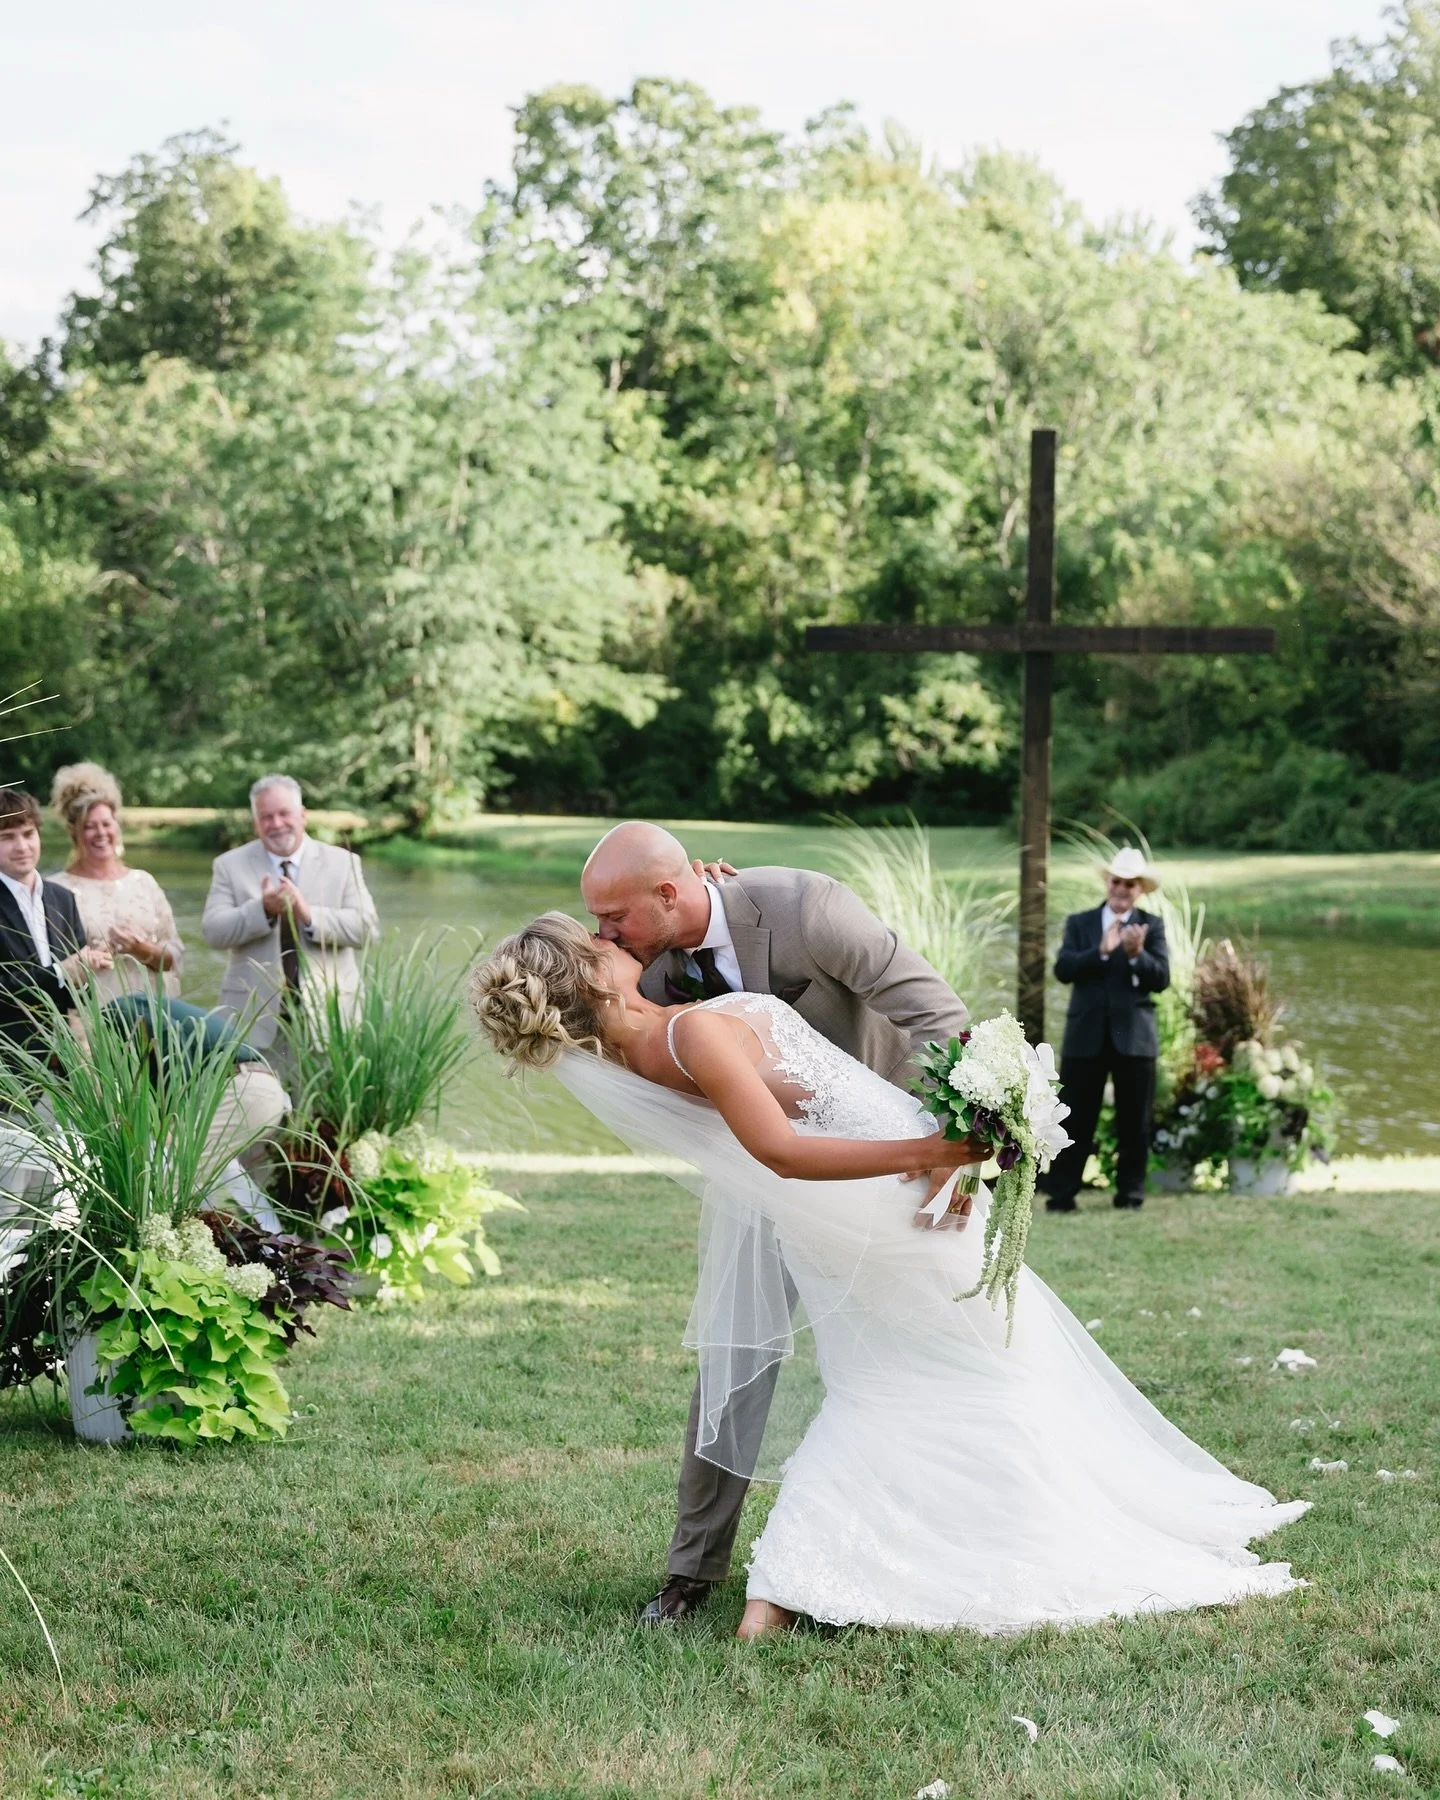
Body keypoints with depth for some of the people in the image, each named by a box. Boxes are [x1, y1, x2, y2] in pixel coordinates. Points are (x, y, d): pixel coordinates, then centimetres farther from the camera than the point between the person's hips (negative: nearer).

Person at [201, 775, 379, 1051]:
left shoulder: (343, 863, 7)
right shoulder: (230, 865, 7)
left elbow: (367, 927, -3)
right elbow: (213, 932, -3)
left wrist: (309, 914, -19)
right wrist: (262, 910, -21)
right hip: (256, 1015, 0)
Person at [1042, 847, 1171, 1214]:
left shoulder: (1152, 926, 6)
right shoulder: (1079, 923, 9)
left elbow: (1162, 979, -4)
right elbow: (1062, 969, -6)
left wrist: (1136, 954, -22)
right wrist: (1101, 951, -19)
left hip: (1134, 1035, 0)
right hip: (1086, 1034, 0)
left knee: (1134, 1121, 4)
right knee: (1075, 1119, 0)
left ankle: (1130, 1191, 14)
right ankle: (1061, 1193, 4)